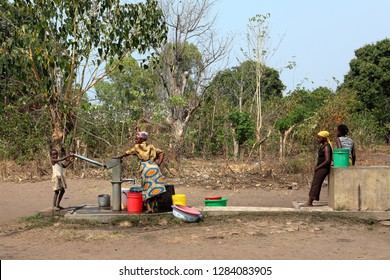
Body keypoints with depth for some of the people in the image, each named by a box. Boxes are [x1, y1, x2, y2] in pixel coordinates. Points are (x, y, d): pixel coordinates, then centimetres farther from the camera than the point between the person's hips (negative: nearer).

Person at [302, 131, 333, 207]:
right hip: (319, 169, 10)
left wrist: (318, 167, -16)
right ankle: (309, 202, 10)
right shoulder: (322, 146, 14)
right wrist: (317, 167, 9)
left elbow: (327, 160, -22)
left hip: (323, 169, -10)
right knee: (314, 184, 8)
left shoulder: (326, 147, -16)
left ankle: (309, 203, -6)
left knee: (316, 184, -8)